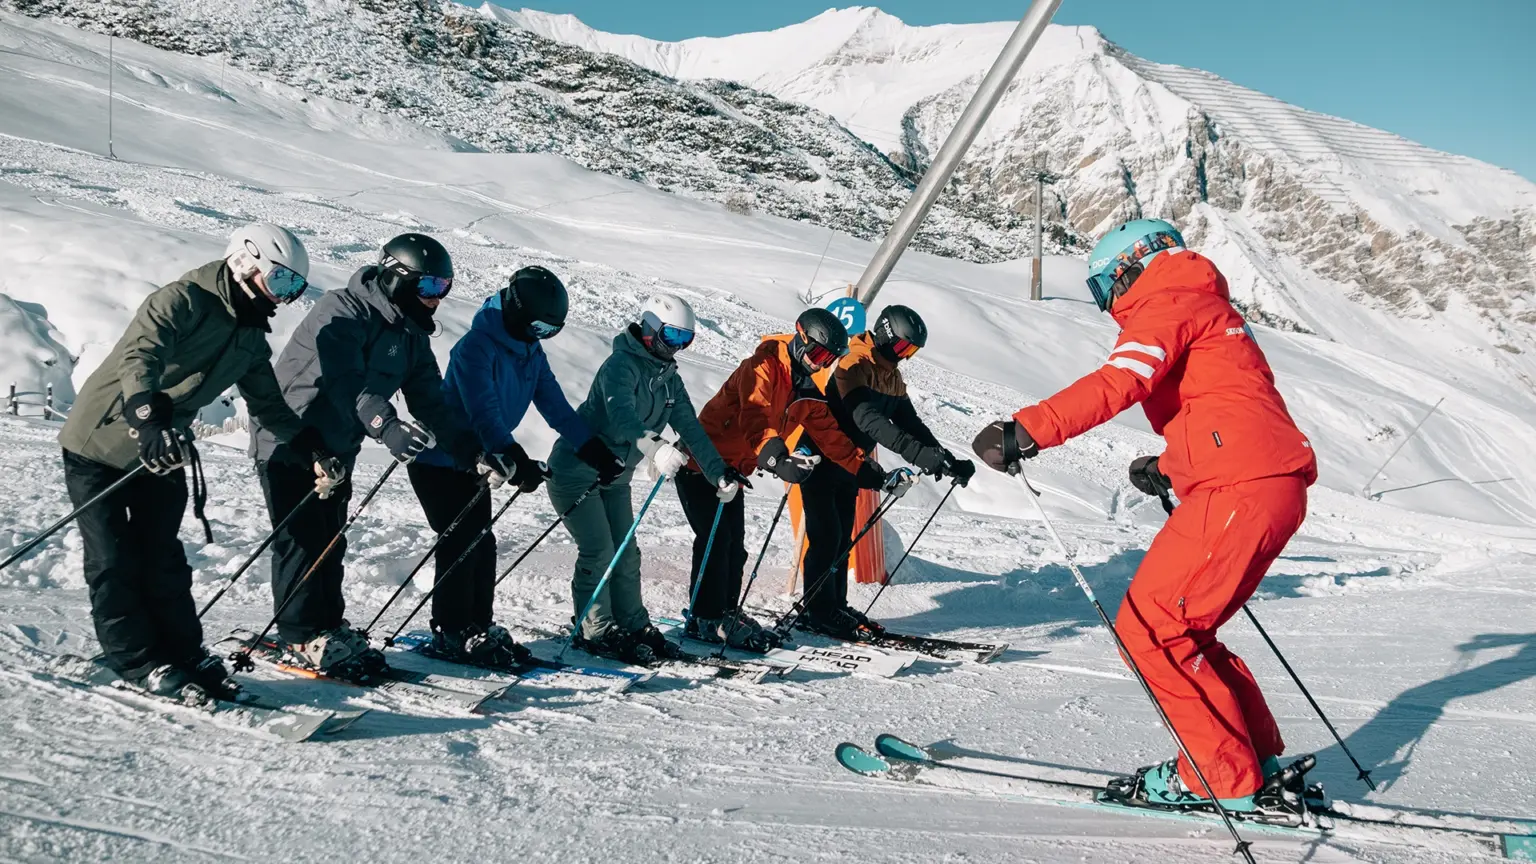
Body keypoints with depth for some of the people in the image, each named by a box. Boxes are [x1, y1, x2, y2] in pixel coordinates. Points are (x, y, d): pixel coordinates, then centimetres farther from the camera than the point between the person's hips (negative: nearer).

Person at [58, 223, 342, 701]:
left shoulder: (252, 339, 3)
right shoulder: (182, 302, -22)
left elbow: (270, 406, 6)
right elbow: (138, 360, -37)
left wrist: (311, 452, -5)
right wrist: (152, 422, -53)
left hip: (162, 451, 6)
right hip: (100, 443, -6)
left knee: (163, 558, 7)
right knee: (116, 560, -1)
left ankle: (184, 653, 12)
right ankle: (139, 661, 6)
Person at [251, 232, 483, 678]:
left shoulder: (411, 337, 5)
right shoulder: (342, 312, -21)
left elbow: (431, 403, 3)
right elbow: (345, 381, -36)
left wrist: (472, 451, -7)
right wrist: (387, 426, -50)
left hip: (336, 451, 8)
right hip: (288, 442, -8)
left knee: (331, 542, 11)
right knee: (302, 540, -4)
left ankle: (328, 627, 22)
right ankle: (303, 637, 6)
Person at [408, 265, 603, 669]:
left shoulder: (532, 354, 4)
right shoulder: (477, 347, -23)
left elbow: (556, 407, 2)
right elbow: (483, 412, -35)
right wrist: (515, 459, -46)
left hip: (475, 463, 8)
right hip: (438, 460, -8)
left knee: (482, 544, 7)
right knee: (461, 542, -9)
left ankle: (479, 626, 16)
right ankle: (449, 633, 1)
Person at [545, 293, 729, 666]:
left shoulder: (668, 378, 6)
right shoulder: (621, 365, -21)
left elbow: (690, 427, 2)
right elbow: (621, 415, -39)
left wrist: (718, 472, -8)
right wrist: (654, 448, -56)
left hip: (614, 477, 8)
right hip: (575, 471, -8)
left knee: (626, 553, 9)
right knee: (599, 551, -10)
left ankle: (632, 625, 19)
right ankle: (594, 631, 2)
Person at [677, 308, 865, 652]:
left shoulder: (808, 388, 4)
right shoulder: (764, 367, -22)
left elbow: (829, 433, 8)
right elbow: (754, 418, -38)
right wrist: (777, 459, -54)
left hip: (732, 471, 8)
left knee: (734, 545, 12)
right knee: (716, 539, -8)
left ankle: (727, 613, 24)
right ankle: (706, 619, 2)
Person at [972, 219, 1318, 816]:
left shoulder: (1169, 304, 0)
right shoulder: (1209, 310, 31)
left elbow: (1117, 382, -20)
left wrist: (1027, 430, -29)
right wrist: (1170, 470, 25)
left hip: (1240, 488, -10)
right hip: (1273, 488, 10)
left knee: (1149, 630, -7)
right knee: (1179, 630, 15)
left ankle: (1223, 777, -2)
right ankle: (1258, 756, 20)